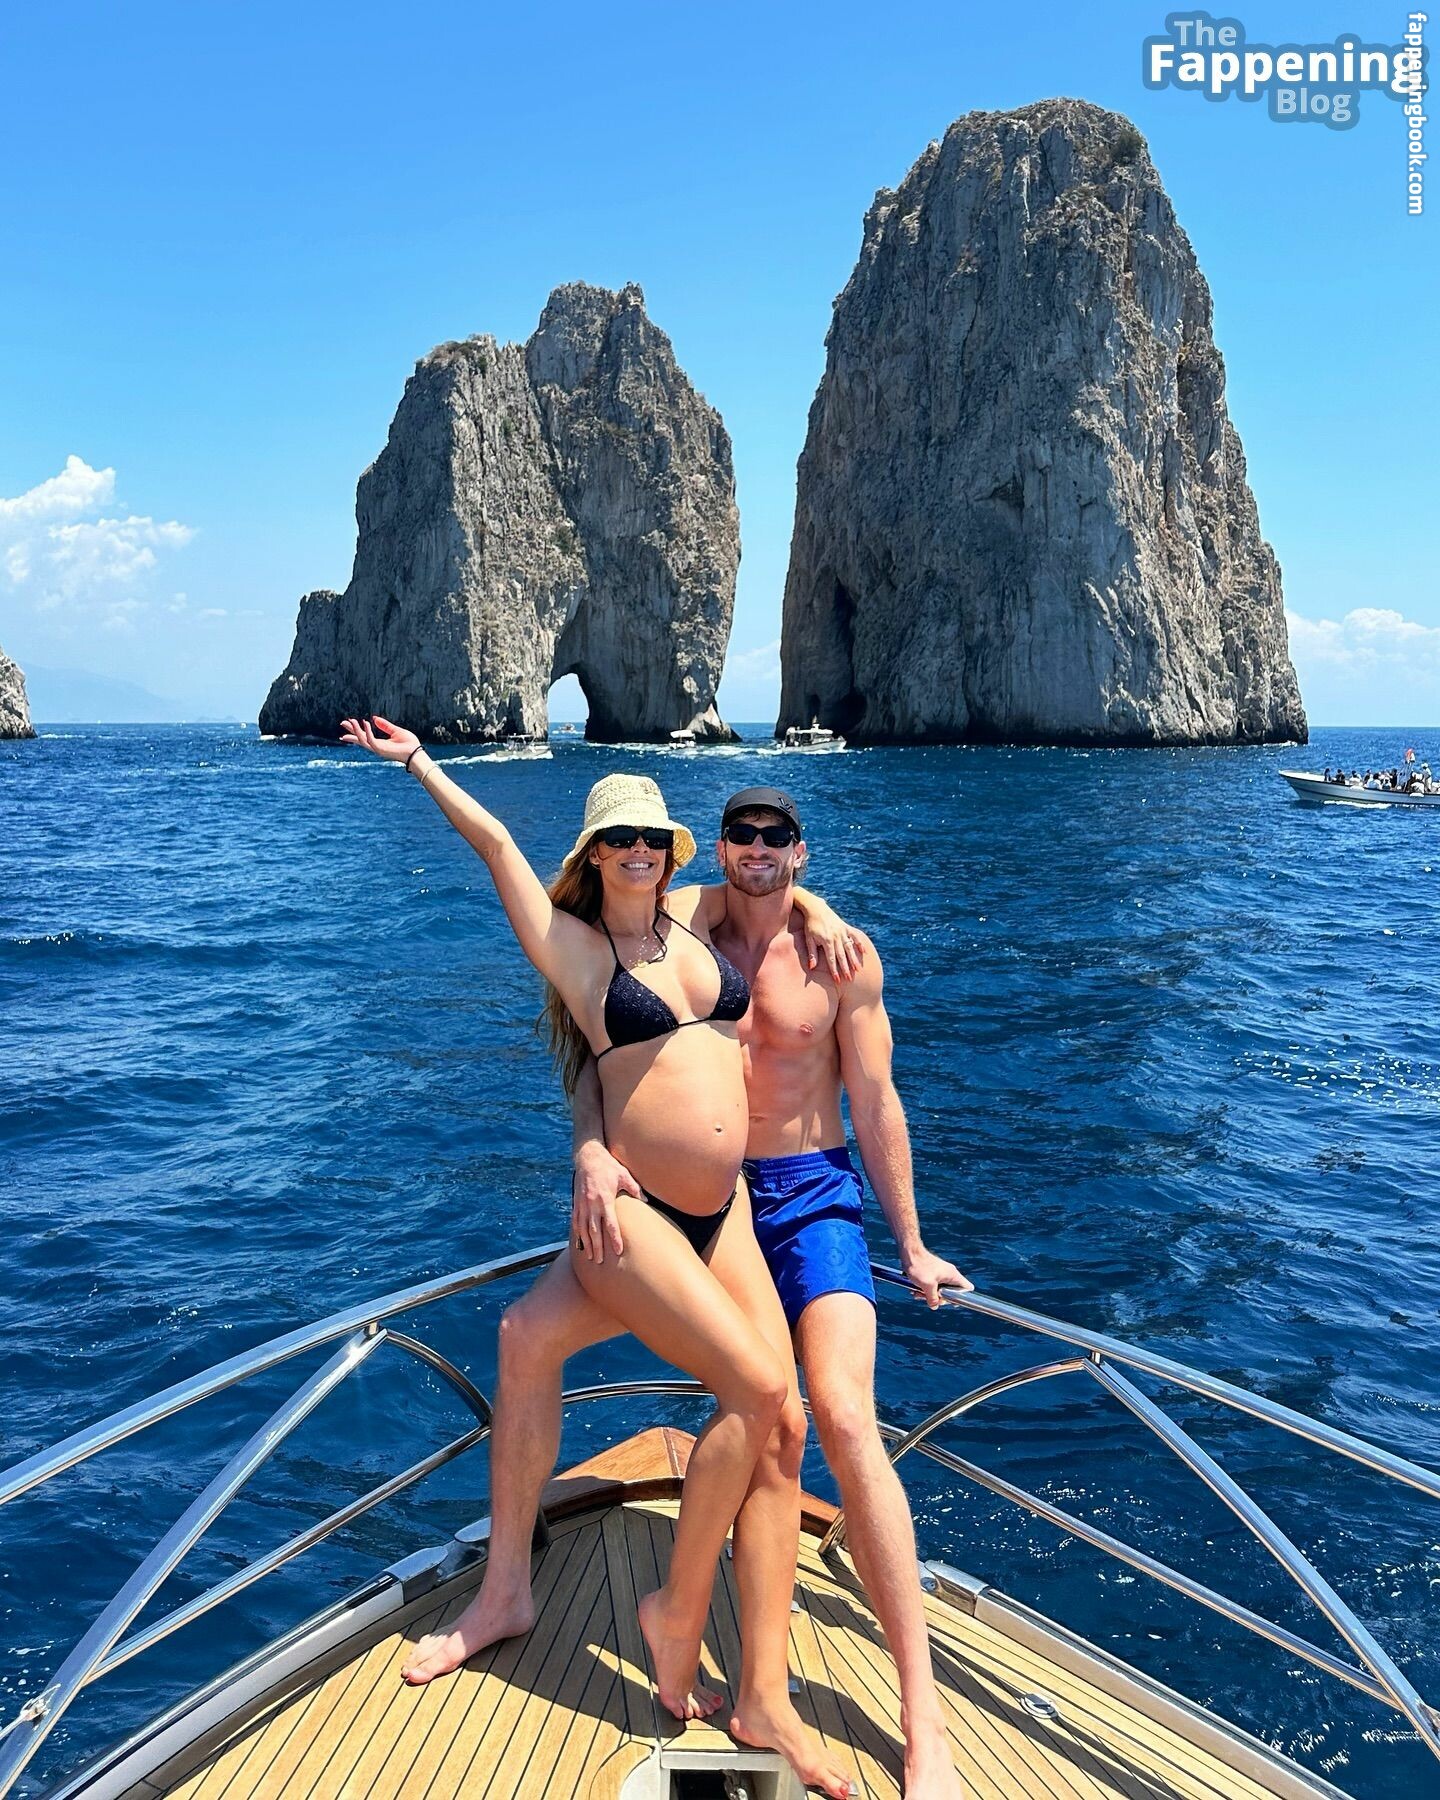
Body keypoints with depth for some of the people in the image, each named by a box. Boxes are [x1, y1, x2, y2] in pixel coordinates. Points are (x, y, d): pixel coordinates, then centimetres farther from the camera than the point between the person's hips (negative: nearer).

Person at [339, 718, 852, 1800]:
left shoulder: (695, 926, 14)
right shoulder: (575, 944, 0)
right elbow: (493, 840, 2)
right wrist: (414, 758, 8)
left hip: (726, 1213, 5)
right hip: (631, 1215, -5)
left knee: (783, 1428, -6)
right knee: (757, 1390, -20)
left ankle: (764, 1699, 2)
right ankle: (677, 1609, 5)